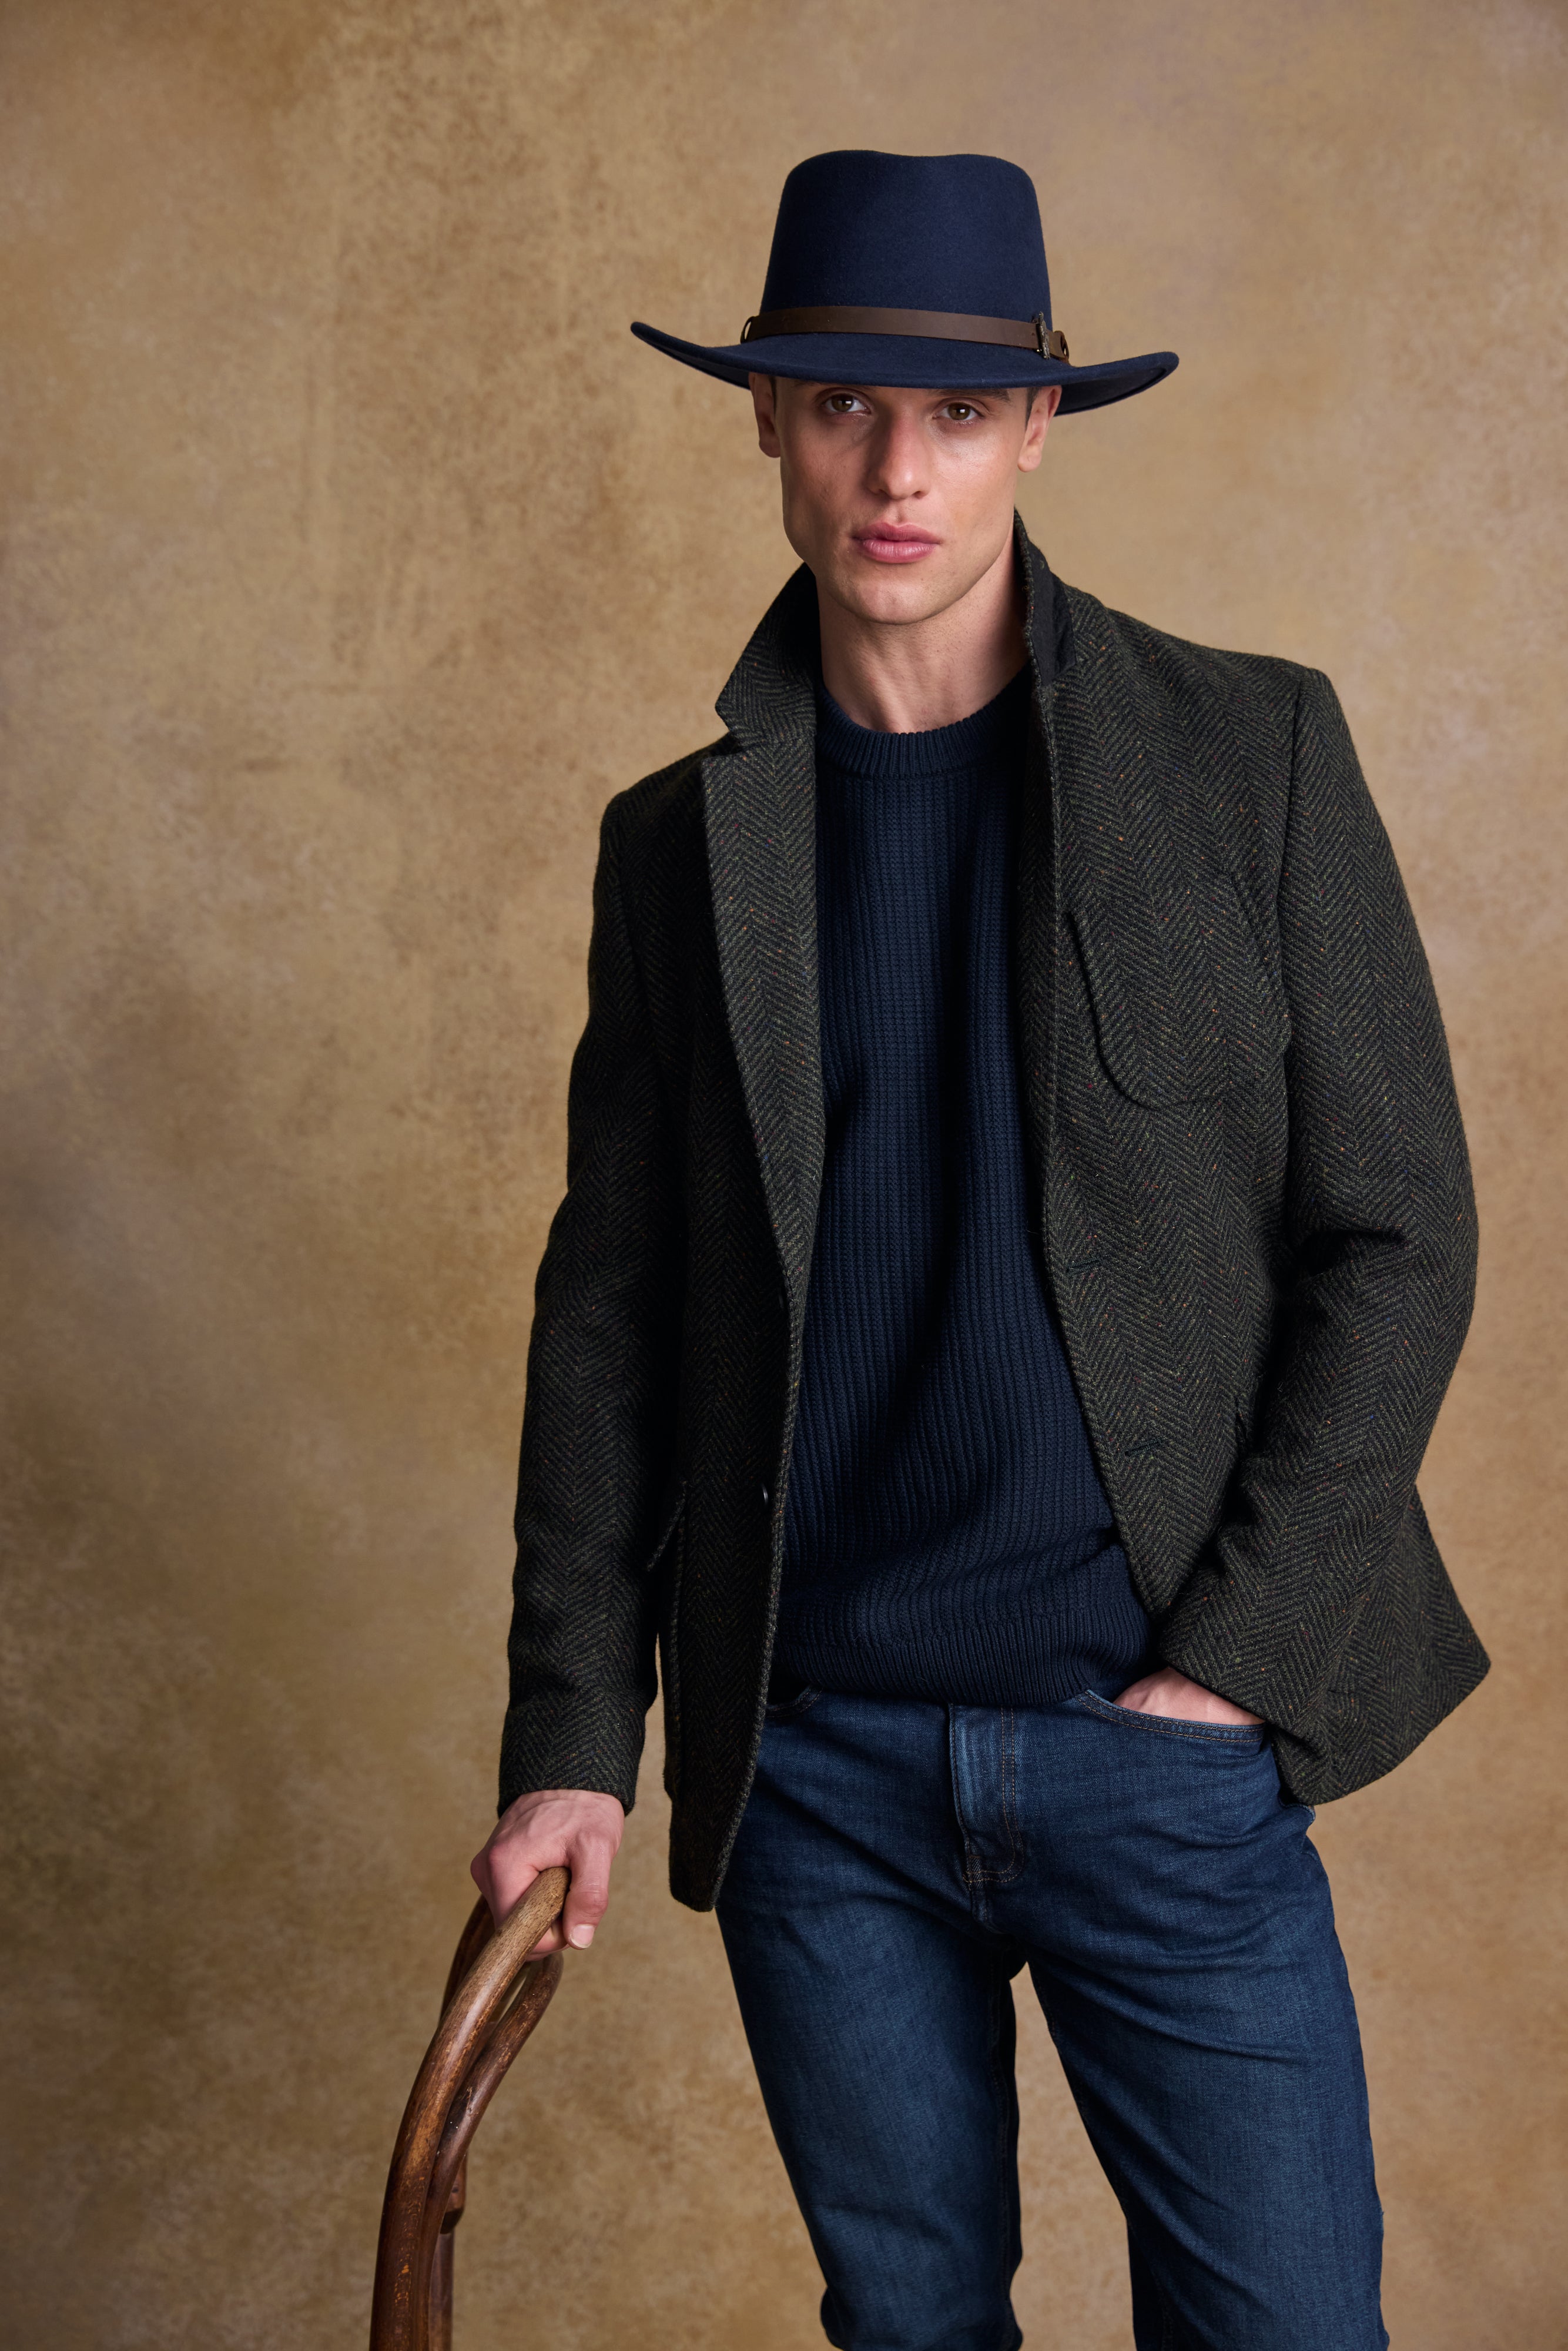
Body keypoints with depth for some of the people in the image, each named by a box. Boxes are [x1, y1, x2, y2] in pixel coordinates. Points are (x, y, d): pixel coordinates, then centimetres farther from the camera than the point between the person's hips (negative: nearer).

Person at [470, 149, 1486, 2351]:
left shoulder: (1250, 754, -1)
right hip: (813, 1759, 2)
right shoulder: (681, 840, 6)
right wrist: (574, 1738, 3)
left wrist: (1230, 1663, -8)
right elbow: (607, 1305, 8)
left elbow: (1399, 1236, -2)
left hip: (1162, 1736, -2)